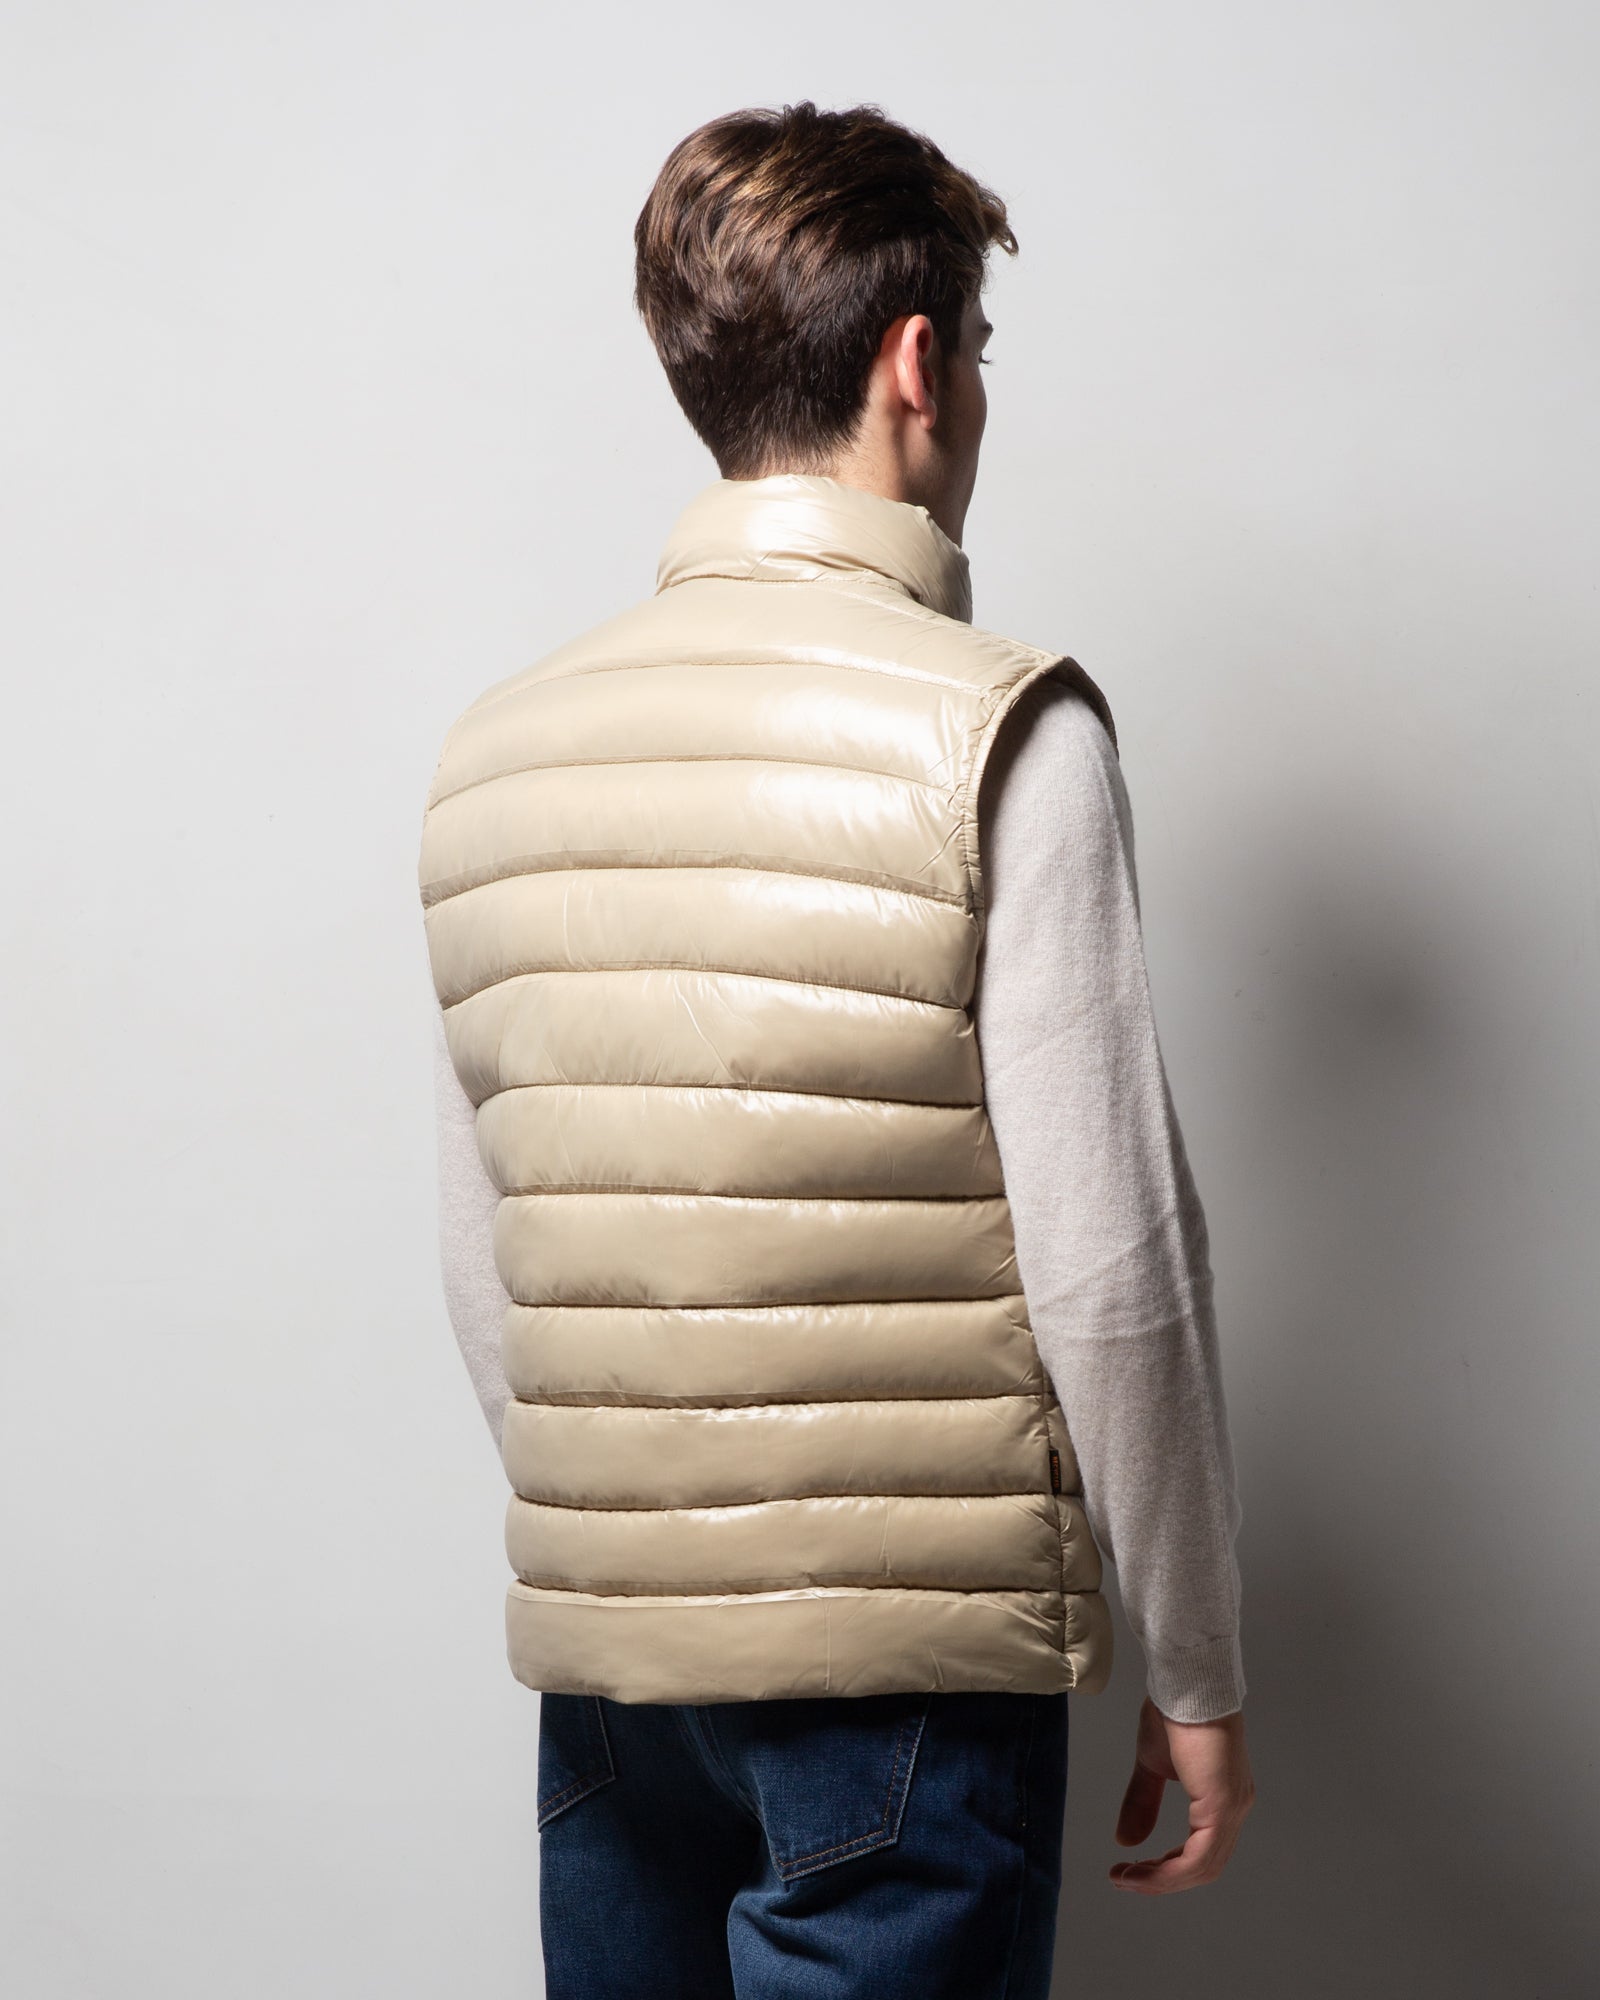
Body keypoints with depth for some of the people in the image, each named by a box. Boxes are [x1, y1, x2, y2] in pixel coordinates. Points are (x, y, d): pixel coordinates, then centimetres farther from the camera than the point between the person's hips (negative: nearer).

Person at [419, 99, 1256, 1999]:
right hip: (908, 1665, -5)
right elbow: (1110, 1265, -13)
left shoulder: (492, 749, 5)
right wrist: (1197, 1675, -2)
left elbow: (480, 1275, 10)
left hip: (593, 1657, 6)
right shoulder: (1000, 729, -12)